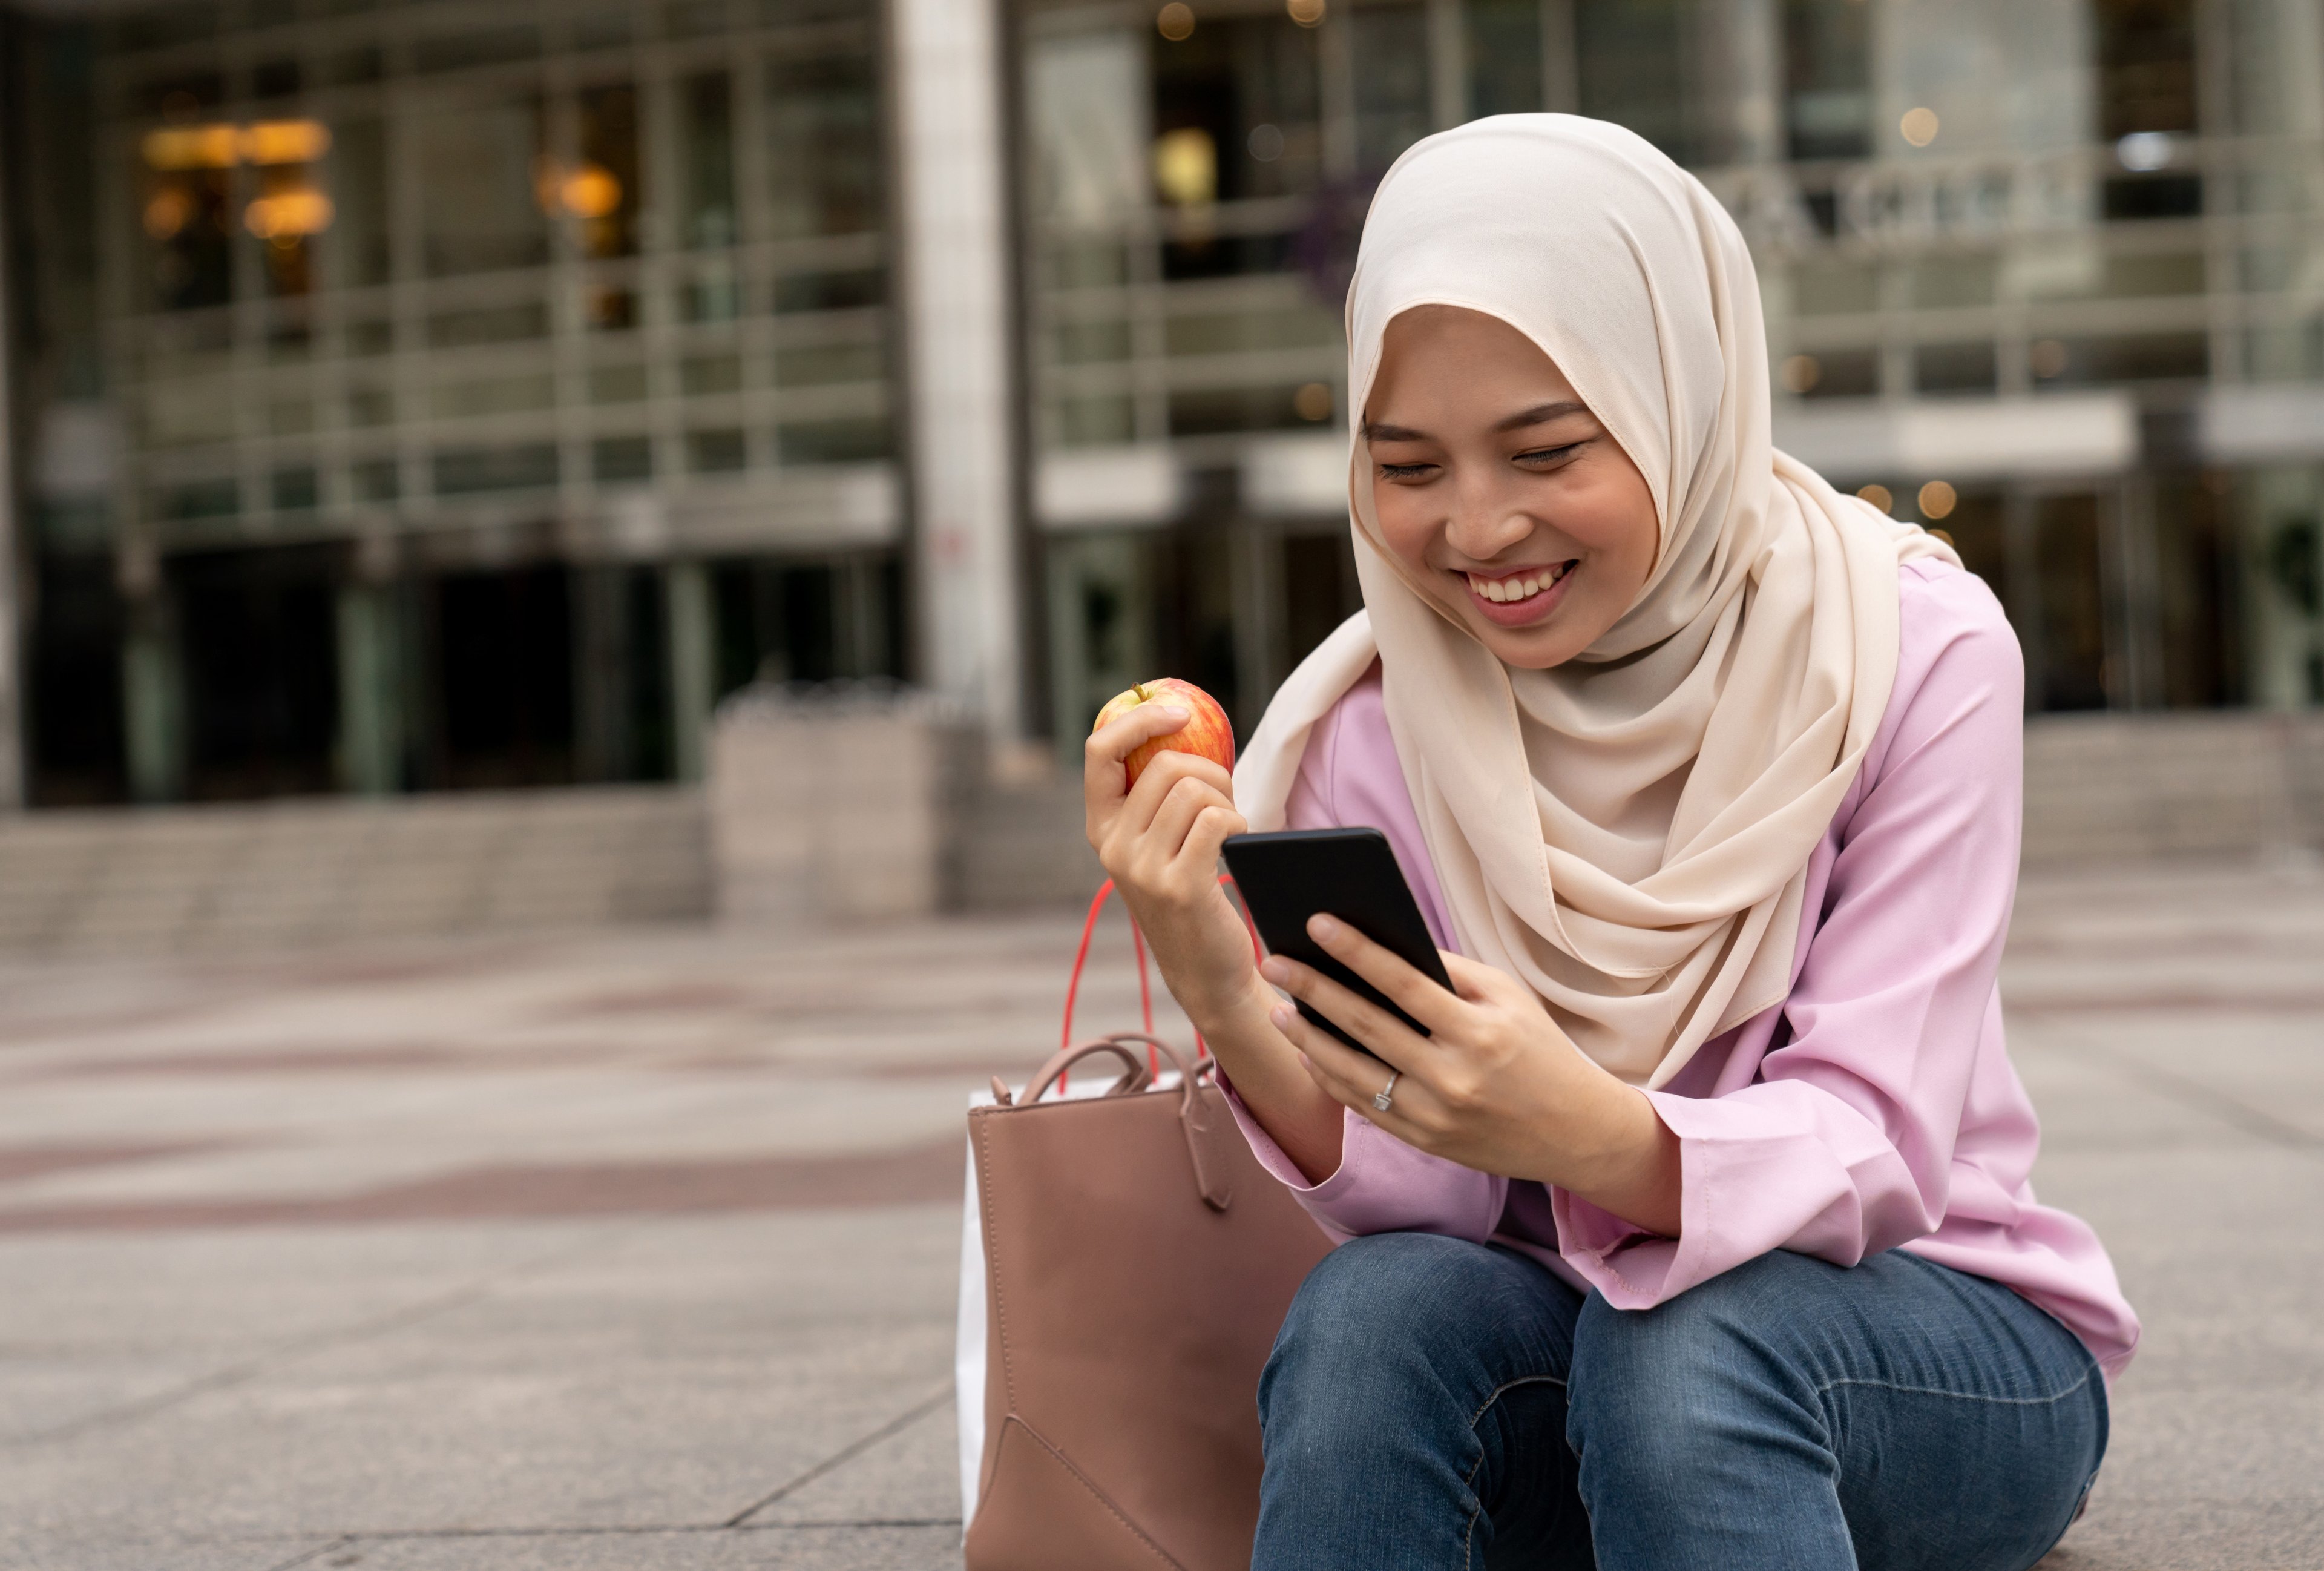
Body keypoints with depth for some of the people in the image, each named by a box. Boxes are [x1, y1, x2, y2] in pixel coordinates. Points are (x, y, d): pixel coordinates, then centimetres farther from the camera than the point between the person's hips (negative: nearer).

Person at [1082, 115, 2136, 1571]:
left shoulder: (1914, 649, -13)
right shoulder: (1373, 724, -6)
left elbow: (1875, 1150, -21)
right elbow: (1430, 1204, -12)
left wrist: (1591, 1136, -42)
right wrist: (1231, 1010, -33)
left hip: (1926, 1353, -2)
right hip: (1561, 1333, 3)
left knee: (1688, 1340, -34)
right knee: (1369, 1312, -29)